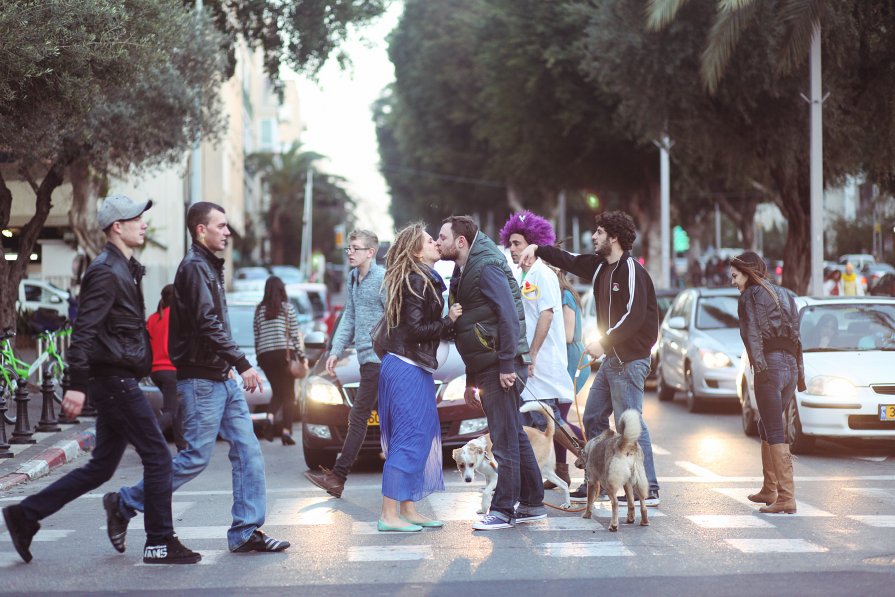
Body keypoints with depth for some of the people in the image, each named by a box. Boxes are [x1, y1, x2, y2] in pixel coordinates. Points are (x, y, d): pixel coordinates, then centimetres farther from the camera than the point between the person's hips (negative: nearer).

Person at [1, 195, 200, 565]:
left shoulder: (124, 269, 18)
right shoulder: (106, 272, -14)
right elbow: (83, 330, -21)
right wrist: (77, 385, -26)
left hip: (116, 382, 10)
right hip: (115, 381, -10)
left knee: (100, 468, 12)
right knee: (158, 458, -5)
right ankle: (160, 544, 2)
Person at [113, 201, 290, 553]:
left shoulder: (210, 266, 18)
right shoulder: (194, 267, -13)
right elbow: (208, 324, -22)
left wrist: (231, 365, 17)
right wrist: (242, 364, -22)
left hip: (222, 378, 10)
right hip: (200, 379, -10)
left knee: (248, 451, 3)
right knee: (196, 457, -5)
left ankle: (246, 531, 6)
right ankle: (126, 504, 9)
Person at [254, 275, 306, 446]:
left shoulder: (259, 310, 8)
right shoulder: (287, 308, 0)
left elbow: (256, 337, 9)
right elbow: (295, 334, -2)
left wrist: (258, 357, 15)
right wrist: (302, 356, 3)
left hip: (265, 355, 3)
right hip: (284, 353, -3)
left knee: (277, 392, 14)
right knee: (288, 394, 4)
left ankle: (270, 417, -14)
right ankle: (286, 431, -4)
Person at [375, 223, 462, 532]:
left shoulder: (426, 280, 16)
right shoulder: (417, 282, -14)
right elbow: (416, 329, -19)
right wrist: (449, 321, -12)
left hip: (416, 367, 10)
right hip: (408, 369, -10)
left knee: (422, 438, 13)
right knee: (409, 439, -9)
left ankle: (408, 509, 18)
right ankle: (389, 515, -7)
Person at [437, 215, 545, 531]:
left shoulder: (487, 267, -12)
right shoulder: (462, 274, 18)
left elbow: (508, 315, -20)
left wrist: (507, 365, -23)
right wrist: (471, 381, 21)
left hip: (502, 367, -10)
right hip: (486, 368, 10)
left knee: (505, 438, -5)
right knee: (514, 436, 13)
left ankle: (504, 510, 0)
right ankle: (532, 504, 20)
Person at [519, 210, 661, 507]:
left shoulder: (631, 270, -15)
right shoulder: (600, 266, 12)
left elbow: (634, 316, -22)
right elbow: (570, 261, 24)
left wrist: (604, 341, -22)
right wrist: (537, 249, 11)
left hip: (631, 358, -10)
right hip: (612, 357, 10)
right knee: (593, 418, 13)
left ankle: (648, 489, -6)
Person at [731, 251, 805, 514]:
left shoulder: (750, 297, -1)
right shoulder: (784, 295, 20)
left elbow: (752, 334, -12)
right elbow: (796, 336, 19)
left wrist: (759, 366, -20)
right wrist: (800, 372, 18)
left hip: (769, 366, -8)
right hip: (791, 366, 8)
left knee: (774, 433, -9)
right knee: (766, 427, 21)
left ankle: (786, 497, -15)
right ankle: (769, 490, 27)